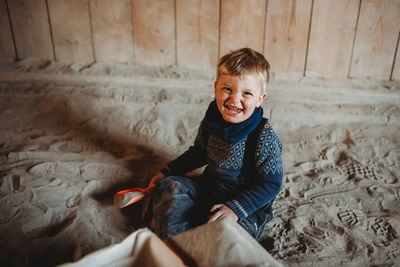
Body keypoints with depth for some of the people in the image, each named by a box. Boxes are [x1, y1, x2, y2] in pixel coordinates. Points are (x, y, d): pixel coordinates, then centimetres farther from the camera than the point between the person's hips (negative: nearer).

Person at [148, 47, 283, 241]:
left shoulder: (265, 138, -22)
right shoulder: (212, 120, -4)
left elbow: (271, 183, -20)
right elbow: (199, 152, 15)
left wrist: (236, 208, -30)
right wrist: (167, 172, 13)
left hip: (248, 205, -6)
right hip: (209, 187, 7)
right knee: (169, 185, -5)